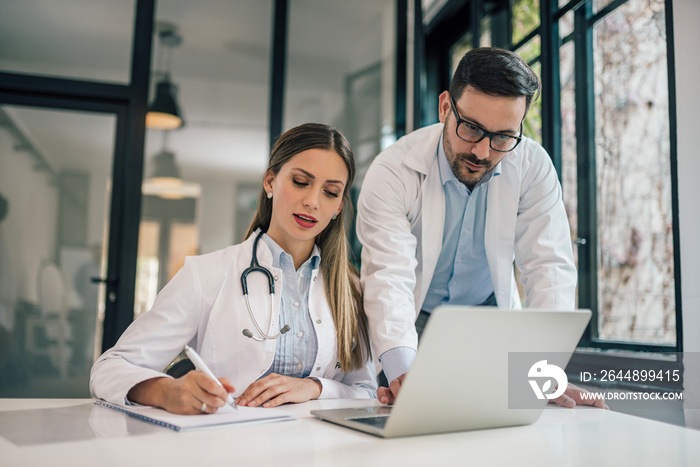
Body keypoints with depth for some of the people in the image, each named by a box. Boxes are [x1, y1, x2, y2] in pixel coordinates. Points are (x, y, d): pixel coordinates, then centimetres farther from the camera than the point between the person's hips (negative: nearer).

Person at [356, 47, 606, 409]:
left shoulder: (532, 166, -15)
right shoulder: (392, 172, -23)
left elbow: (549, 267, -18)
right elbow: (390, 276, -31)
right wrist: (403, 372, -48)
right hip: (414, 321, -1)